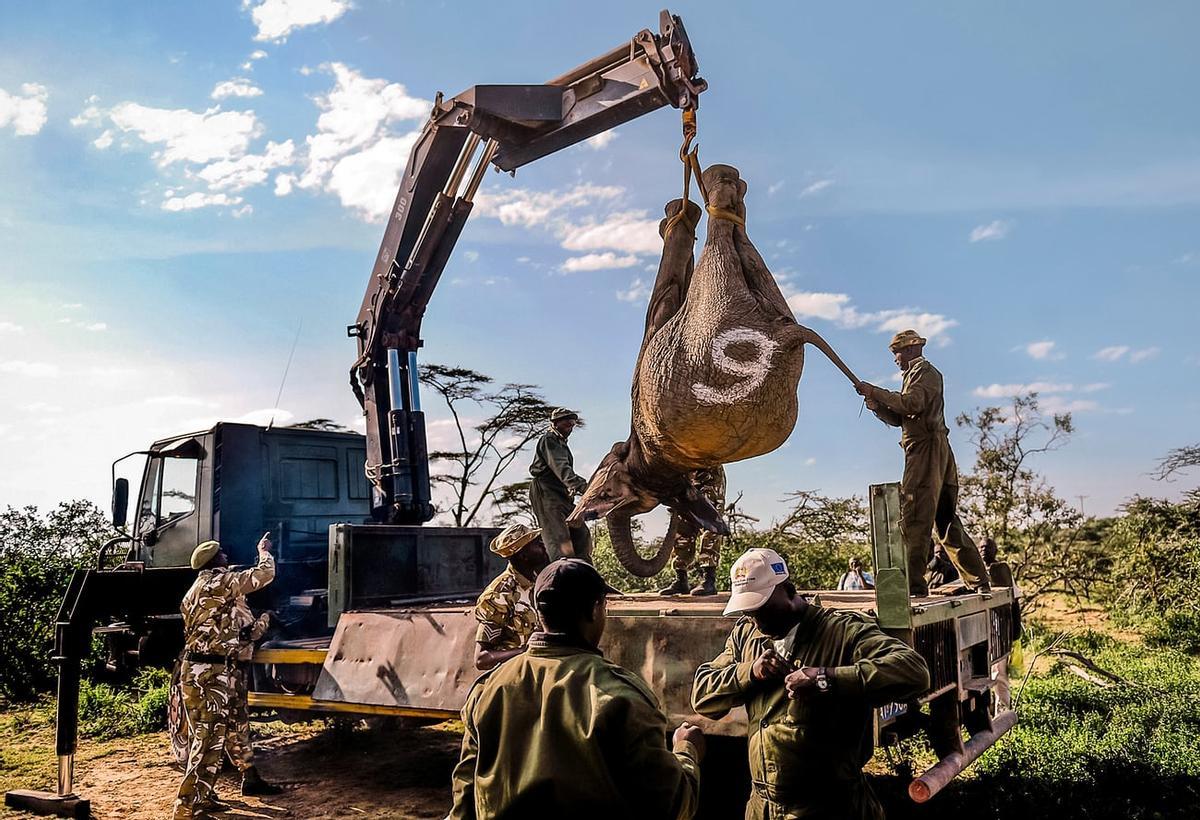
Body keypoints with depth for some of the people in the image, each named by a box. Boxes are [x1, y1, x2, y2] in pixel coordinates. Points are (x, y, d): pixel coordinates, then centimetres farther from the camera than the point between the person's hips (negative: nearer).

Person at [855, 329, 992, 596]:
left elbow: (912, 404, -19)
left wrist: (875, 391, -15)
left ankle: (913, 583, -17)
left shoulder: (924, 370, -1)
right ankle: (978, 582, 16)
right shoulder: (916, 374, 27)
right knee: (945, 519, 12)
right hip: (935, 452, 10)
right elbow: (899, 418, 21)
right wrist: (877, 406, 5)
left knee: (914, 516, -14)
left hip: (926, 448, -10)